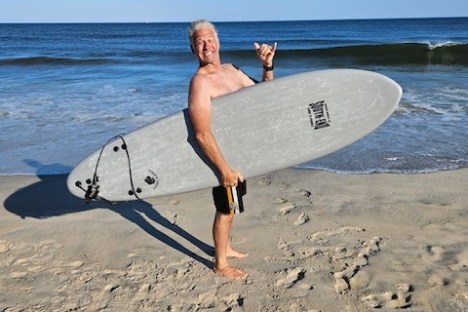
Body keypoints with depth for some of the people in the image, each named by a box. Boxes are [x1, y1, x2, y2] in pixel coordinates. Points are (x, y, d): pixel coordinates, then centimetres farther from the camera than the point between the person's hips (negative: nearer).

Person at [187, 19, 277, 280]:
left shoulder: (230, 70, 5)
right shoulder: (201, 82, -22)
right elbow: (202, 134, -28)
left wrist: (268, 66, -3)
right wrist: (225, 169, -29)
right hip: (220, 154, -8)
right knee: (226, 210, 5)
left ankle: (225, 248, 43)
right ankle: (221, 265, 24)